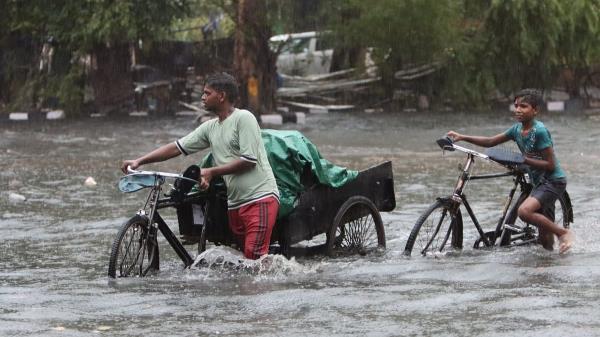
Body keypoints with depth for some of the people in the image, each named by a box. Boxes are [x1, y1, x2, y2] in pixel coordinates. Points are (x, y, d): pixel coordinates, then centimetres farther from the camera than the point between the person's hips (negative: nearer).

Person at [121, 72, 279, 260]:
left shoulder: (243, 118, -7)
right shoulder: (210, 128, 15)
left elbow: (249, 160, -13)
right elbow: (178, 147, 13)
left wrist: (211, 172, -12)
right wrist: (139, 161, 5)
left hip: (260, 197, -8)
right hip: (235, 203, 8)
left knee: (254, 255, -19)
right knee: (246, 258, 4)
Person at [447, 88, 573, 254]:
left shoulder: (539, 131, -19)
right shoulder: (517, 129, 4)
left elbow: (550, 164, -20)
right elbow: (490, 142, 7)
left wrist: (523, 160, -22)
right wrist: (462, 137, -2)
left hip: (554, 181, -8)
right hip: (539, 182, 8)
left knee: (524, 210, -29)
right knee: (545, 238, 10)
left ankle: (563, 232, -16)